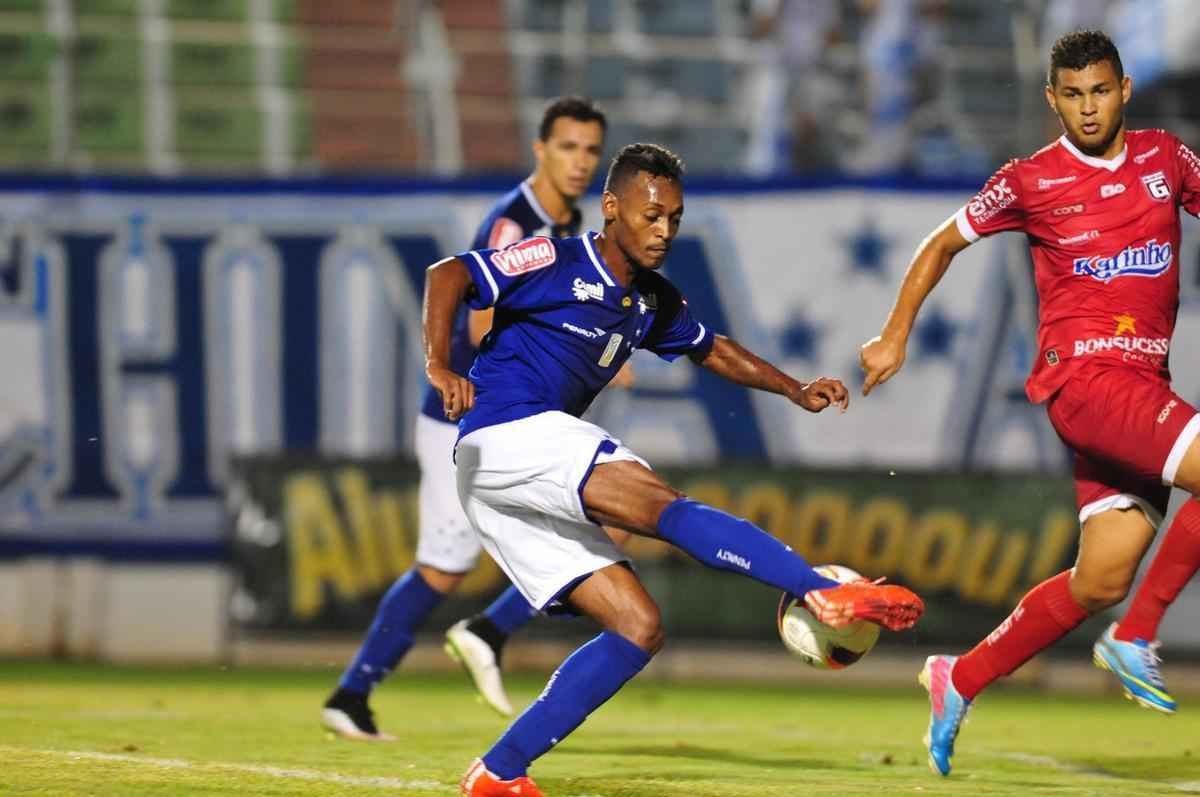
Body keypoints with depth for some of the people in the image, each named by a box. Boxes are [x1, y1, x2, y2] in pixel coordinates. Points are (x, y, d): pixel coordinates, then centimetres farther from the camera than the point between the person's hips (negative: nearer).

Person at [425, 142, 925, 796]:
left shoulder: (653, 301, 18)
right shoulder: (557, 263, -5)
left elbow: (712, 350, 34)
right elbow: (448, 275, -15)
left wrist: (794, 390, 21)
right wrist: (439, 367, -30)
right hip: (505, 434, -9)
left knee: (638, 628, -1)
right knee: (663, 505, -26)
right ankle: (824, 593, -40)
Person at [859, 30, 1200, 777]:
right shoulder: (1029, 182, -2)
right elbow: (944, 244, 11)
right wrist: (895, 338, 11)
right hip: (1082, 373, -6)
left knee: (1103, 581, 6)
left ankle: (961, 680, 22)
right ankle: (1136, 637, -12)